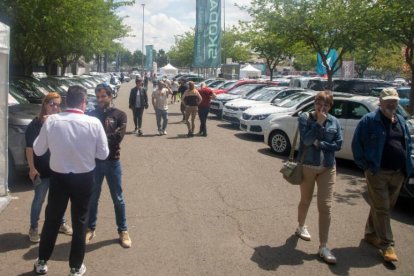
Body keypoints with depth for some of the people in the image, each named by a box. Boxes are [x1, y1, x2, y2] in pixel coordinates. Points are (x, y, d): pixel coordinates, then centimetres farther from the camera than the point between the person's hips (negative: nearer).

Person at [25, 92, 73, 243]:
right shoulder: (36, 123, -9)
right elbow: (30, 147, -9)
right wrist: (32, 168, -13)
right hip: (42, 170, -3)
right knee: (39, 199, 8)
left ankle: (61, 224, 33)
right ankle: (33, 228, 23)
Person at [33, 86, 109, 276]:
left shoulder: (51, 121, -12)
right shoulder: (94, 123, -16)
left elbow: (38, 150, -2)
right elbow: (103, 154, -8)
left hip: (58, 177, 1)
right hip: (84, 178, -1)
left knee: (52, 219, 20)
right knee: (79, 222, 14)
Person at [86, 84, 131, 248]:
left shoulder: (119, 115, 0)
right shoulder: (91, 115, 7)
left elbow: (118, 136, -14)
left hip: (112, 161, -2)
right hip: (94, 161, 2)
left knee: (118, 198, 8)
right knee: (92, 197, 13)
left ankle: (123, 231, 21)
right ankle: (91, 229, 29)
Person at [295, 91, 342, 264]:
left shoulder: (334, 121, 1)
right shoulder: (305, 117, -7)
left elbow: (338, 144, -4)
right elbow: (306, 140, -19)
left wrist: (320, 144, -15)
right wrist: (319, 123, -21)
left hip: (328, 168, 2)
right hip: (307, 166, -2)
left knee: (325, 206, -3)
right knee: (305, 201, 17)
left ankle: (323, 247, 5)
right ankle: (301, 227, 45)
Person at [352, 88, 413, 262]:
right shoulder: (369, 120, -8)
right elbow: (357, 144, -8)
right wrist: (365, 165, -11)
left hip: (398, 173, 7)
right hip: (378, 172, -7)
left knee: (386, 207, 15)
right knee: (381, 209, -3)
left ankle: (371, 234, 31)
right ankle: (387, 245, 4)